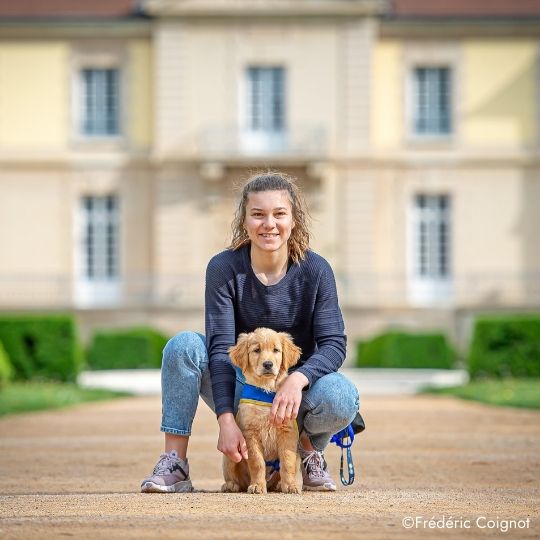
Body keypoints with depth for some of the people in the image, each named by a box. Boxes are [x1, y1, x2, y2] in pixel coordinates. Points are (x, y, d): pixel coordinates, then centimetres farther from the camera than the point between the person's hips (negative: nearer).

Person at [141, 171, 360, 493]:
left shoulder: (315, 271, -12)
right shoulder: (224, 268, -13)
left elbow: (334, 343, -17)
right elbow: (221, 348, -18)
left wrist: (297, 380, -38)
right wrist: (226, 420, -31)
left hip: (295, 386, -1)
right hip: (237, 387, 1)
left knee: (342, 398, -34)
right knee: (184, 345, -26)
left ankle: (310, 452, 2)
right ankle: (174, 465, -23)